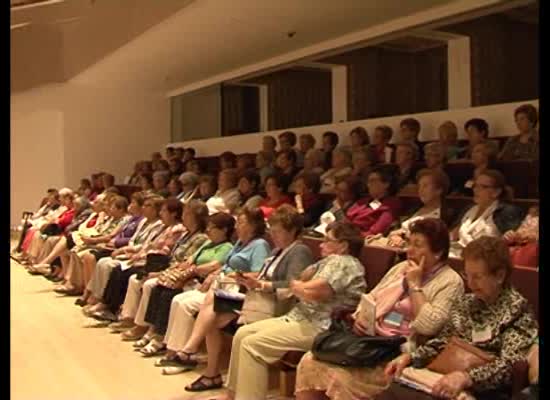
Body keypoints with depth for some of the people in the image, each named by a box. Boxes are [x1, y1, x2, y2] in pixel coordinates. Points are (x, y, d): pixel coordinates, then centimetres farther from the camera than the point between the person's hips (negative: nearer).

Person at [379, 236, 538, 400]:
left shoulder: (517, 310, -5)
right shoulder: (464, 302, 14)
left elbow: (509, 365, -16)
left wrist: (466, 377, -32)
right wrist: (410, 357, -1)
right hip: (446, 378, 6)